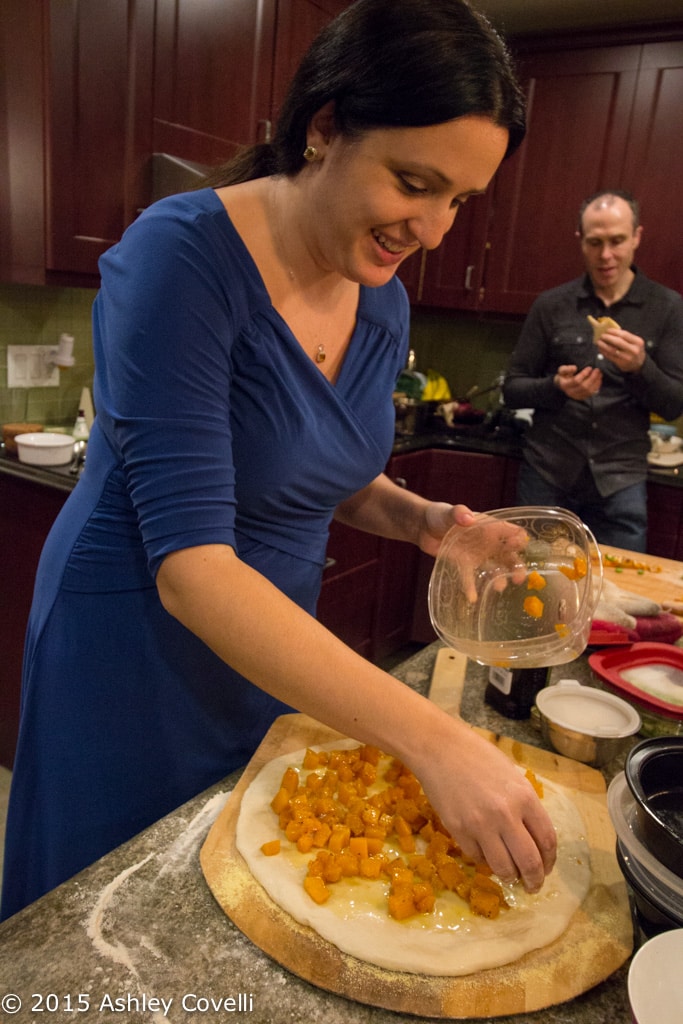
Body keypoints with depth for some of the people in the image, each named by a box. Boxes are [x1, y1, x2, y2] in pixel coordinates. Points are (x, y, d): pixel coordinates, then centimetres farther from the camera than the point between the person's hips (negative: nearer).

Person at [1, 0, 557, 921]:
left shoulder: (384, 302, -3)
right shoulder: (181, 256, -24)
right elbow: (189, 562, -31)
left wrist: (419, 519, -10)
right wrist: (434, 741, -35)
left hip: (278, 648, 6)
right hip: (135, 645, -5)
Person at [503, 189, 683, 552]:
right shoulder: (551, 305, 2)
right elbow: (512, 389, 3)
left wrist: (640, 367, -20)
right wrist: (556, 387, -17)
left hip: (620, 482, 0)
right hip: (547, 475, 1)